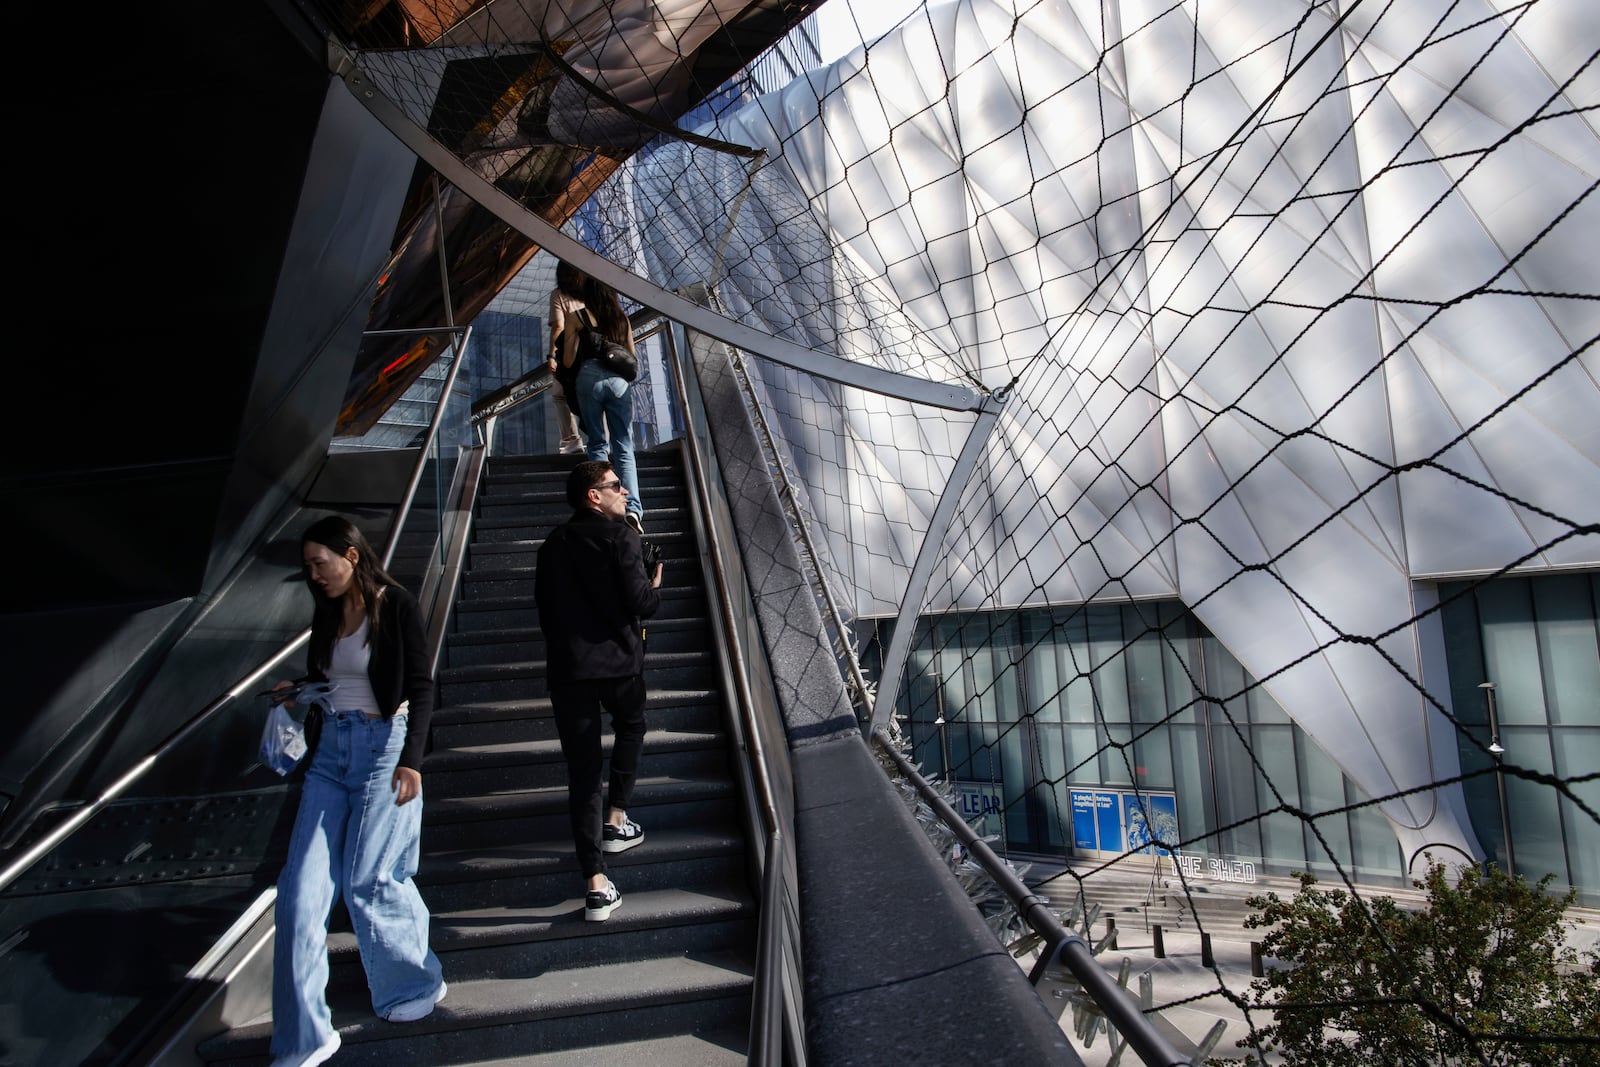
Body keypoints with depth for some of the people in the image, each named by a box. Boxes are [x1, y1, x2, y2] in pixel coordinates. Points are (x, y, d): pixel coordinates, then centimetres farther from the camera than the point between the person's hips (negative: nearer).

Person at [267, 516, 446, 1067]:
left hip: (383, 748, -6)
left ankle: (417, 983, 26)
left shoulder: (396, 606, -10)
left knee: (368, 884, 1)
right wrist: (297, 691, 1)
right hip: (330, 750, 6)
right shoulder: (327, 613, 10)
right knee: (300, 888, 1)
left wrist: (411, 760, -22)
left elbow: (421, 687, -14)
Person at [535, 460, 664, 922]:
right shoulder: (620, 537, -7)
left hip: (567, 667, 4)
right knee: (630, 727, 28)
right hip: (618, 659, -3)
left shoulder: (553, 545, 11)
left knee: (581, 770, 3)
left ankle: (595, 884, 2)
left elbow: (544, 609, 15)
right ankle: (616, 820, 24)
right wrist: (655, 585, 7)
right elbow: (641, 603, -13)